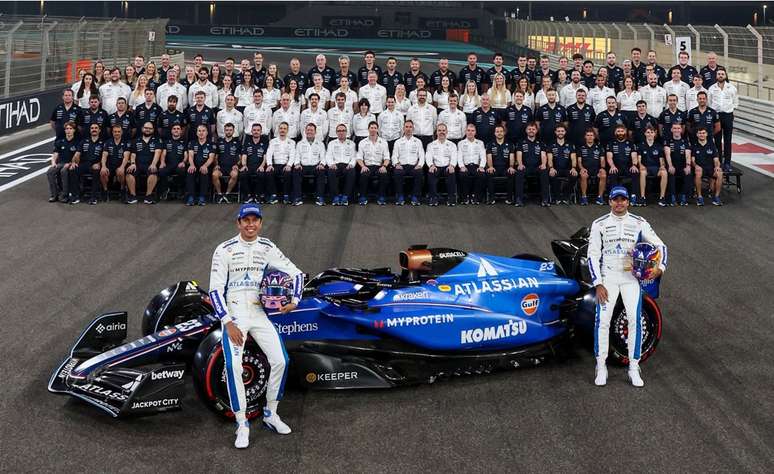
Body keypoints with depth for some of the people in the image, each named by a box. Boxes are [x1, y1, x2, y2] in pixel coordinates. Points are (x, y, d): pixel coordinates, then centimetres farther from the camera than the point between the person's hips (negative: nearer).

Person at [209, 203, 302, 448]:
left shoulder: (268, 249, 5)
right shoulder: (225, 250, -5)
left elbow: (296, 273, 10)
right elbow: (215, 290, -7)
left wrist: (294, 301, -6)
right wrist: (228, 324, -15)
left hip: (259, 313, 4)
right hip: (233, 314, -3)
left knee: (281, 361, -9)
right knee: (233, 366, -22)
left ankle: (270, 414, 12)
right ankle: (242, 425, -9)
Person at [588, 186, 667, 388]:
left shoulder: (639, 223, 5)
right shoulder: (599, 224, 3)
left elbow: (660, 245, 7)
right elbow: (593, 255, 0)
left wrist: (660, 267, -12)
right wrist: (598, 284, -8)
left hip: (631, 277, 1)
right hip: (608, 277, -1)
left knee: (635, 320, -6)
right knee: (602, 320, -7)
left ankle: (634, 368, 4)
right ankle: (601, 367, 3)